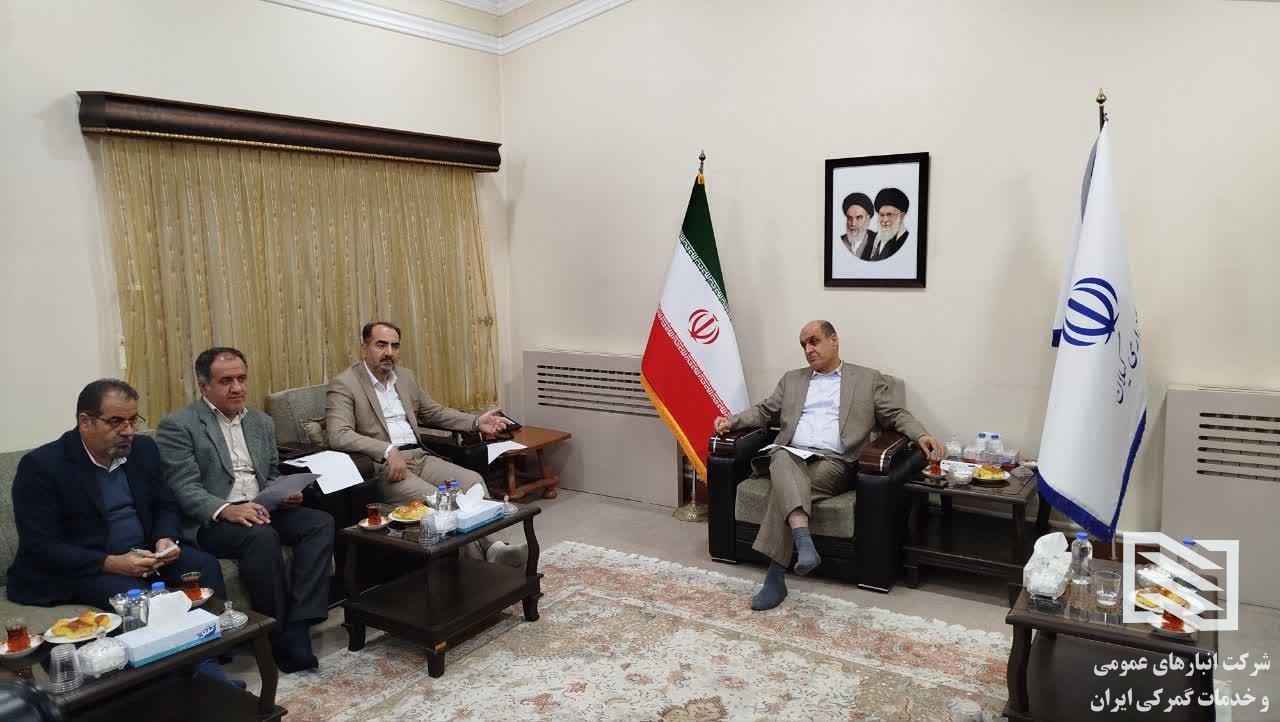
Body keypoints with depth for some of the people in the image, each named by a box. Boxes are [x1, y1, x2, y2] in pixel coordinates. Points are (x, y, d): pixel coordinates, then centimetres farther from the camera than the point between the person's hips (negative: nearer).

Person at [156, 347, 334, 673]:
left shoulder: (262, 422, 18)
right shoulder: (177, 426, -2)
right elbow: (184, 488, -12)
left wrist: (284, 494, -1)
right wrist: (226, 509, -29)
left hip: (261, 510, 6)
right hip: (210, 521, -6)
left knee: (320, 522, -20)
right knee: (261, 536, -35)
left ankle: (298, 626, -24)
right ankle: (282, 637, -21)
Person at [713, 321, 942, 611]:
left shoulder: (868, 379, 18)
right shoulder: (792, 379, 26)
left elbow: (895, 415, 13)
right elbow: (764, 411, 24)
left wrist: (921, 435, -6)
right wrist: (733, 421, 6)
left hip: (833, 462, -2)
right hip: (791, 454, 2)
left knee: (785, 488, -33)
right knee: (781, 458, -37)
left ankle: (775, 575, -31)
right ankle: (804, 541, -51)